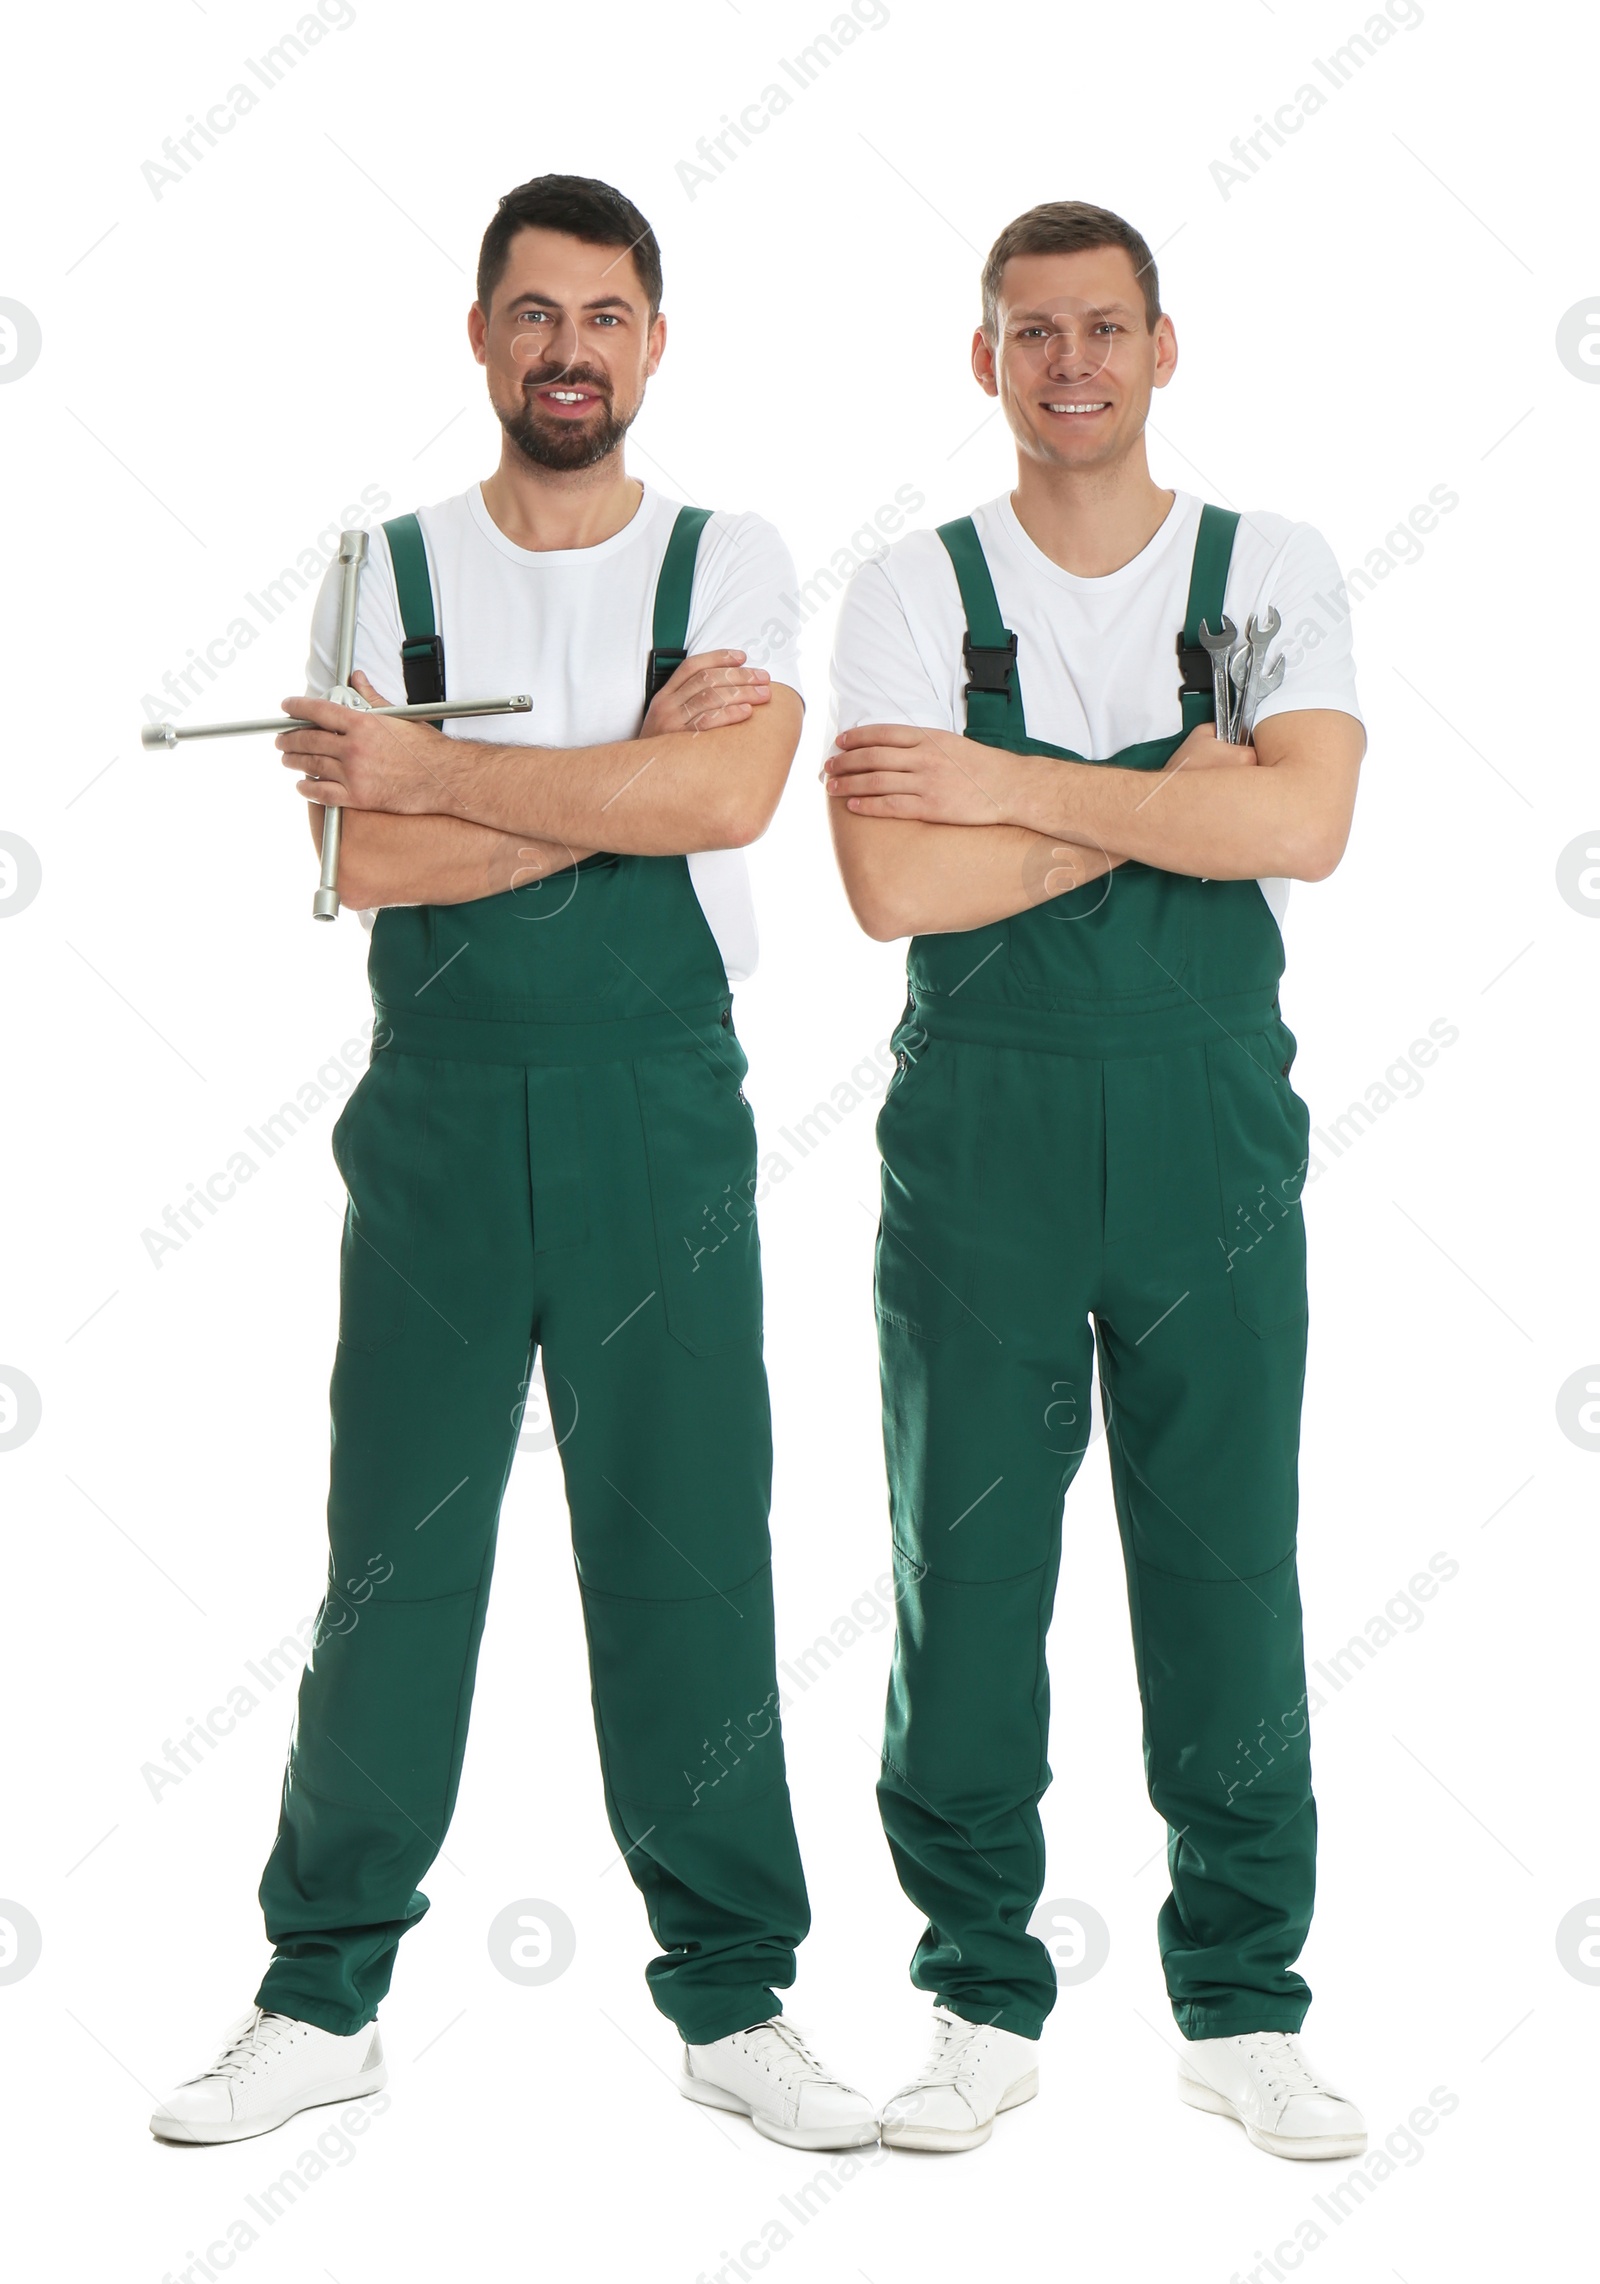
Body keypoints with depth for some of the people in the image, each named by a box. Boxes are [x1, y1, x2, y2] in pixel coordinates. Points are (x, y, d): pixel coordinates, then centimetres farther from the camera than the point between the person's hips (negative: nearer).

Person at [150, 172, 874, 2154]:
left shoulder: (730, 561, 6)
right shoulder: (386, 572, 7)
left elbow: (728, 798, -14)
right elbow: (370, 859, -8)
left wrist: (434, 765, -12)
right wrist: (640, 759, -12)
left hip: (659, 1113, -1)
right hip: (440, 1107, 1)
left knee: (685, 1551, 3)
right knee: (392, 1551, 5)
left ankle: (734, 1997, 16)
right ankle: (324, 1999, 16)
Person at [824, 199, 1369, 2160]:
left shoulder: (1271, 570, 7)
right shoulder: (912, 590, 4)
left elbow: (1305, 825, -11)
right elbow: (895, 885, -10)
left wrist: (1019, 786, -12)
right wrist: (1167, 791, -9)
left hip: (1210, 1128, 1)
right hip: (979, 1123, 0)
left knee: (1226, 1561, 4)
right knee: (965, 1564, 4)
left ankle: (1242, 2004, 18)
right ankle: (983, 2004, 17)